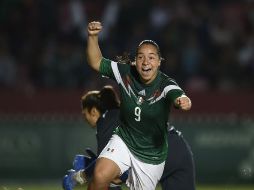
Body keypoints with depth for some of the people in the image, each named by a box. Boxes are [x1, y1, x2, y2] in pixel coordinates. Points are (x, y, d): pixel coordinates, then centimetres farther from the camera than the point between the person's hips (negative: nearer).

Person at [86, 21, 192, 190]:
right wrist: (93, 36, -19)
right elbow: (96, 62, -3)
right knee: (100, 176, -24)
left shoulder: (166, 85, -22)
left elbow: (178, 97, -44)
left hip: (151, 155, -1)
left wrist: (184, 102, -69)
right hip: (123, 141, 1)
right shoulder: (126, 74, -11)